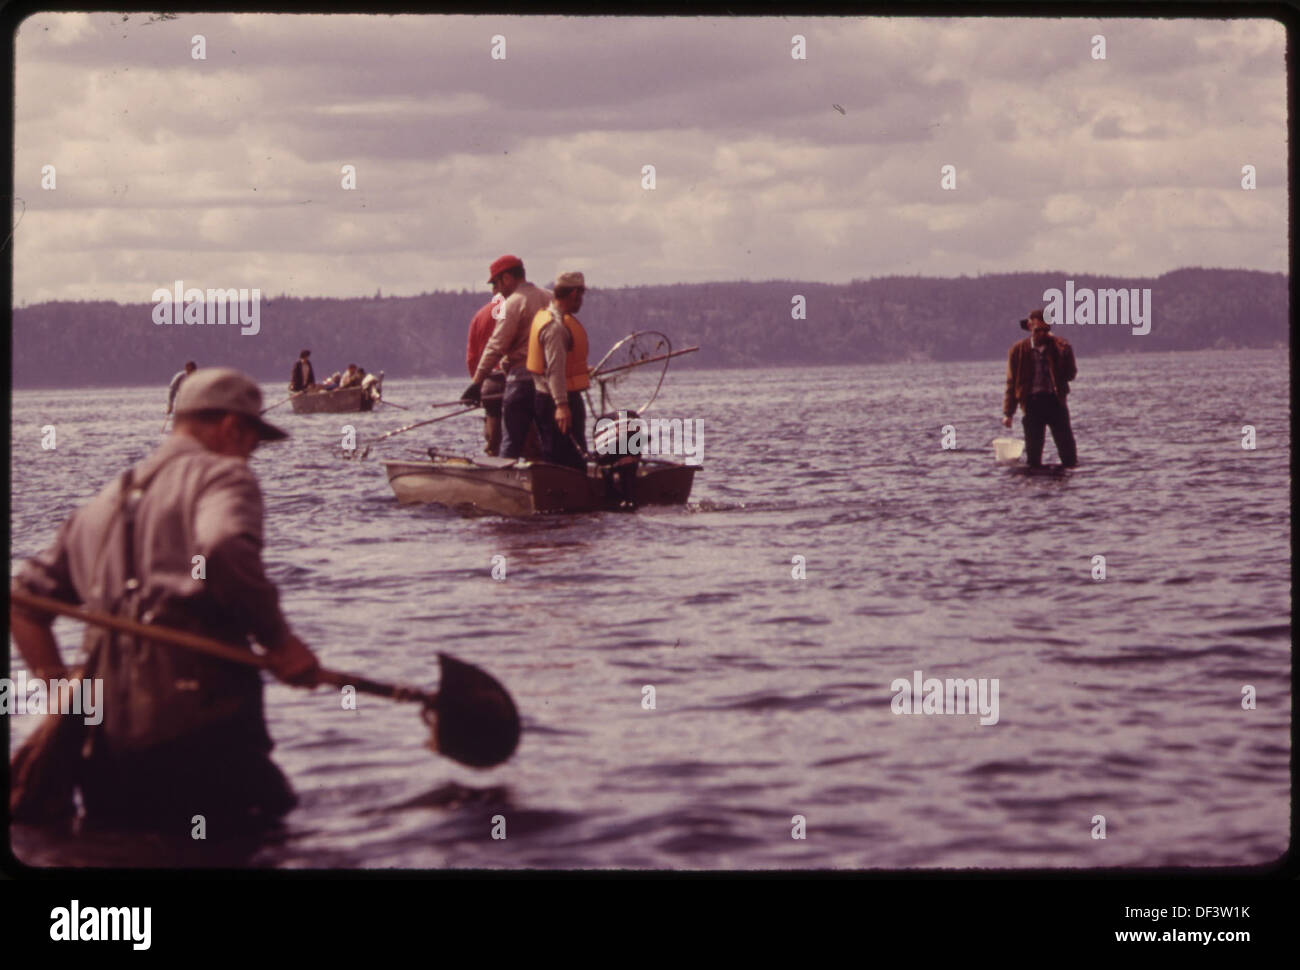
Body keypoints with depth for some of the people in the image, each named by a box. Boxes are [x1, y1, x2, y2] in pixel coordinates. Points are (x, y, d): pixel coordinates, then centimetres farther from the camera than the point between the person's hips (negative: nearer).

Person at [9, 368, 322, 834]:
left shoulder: (103, 503, 26)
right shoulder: (222, 475, 3)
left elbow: (23, 602, 25)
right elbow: (224, 550, -20)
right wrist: (278, 638, -10)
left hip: (109, 738, 7)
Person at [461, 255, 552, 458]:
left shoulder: (513, 303, -9)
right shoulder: (549, 299, 12)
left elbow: (496, 346, -14)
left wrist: (477, 382, -13)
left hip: (521, 375, -7)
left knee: (511, 442, -4)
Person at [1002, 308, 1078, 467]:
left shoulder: (1059, 346, 4)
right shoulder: (1019, 350, 4)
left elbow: (1070, 374, -4)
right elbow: (1012, 382, 8)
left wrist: (1066, 352, -17)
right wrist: (1008, 413, 5)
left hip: (1055, 401, 0)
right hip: (1032, 403, 0)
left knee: (1068, 451, -1)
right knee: (1033, 452, 3)